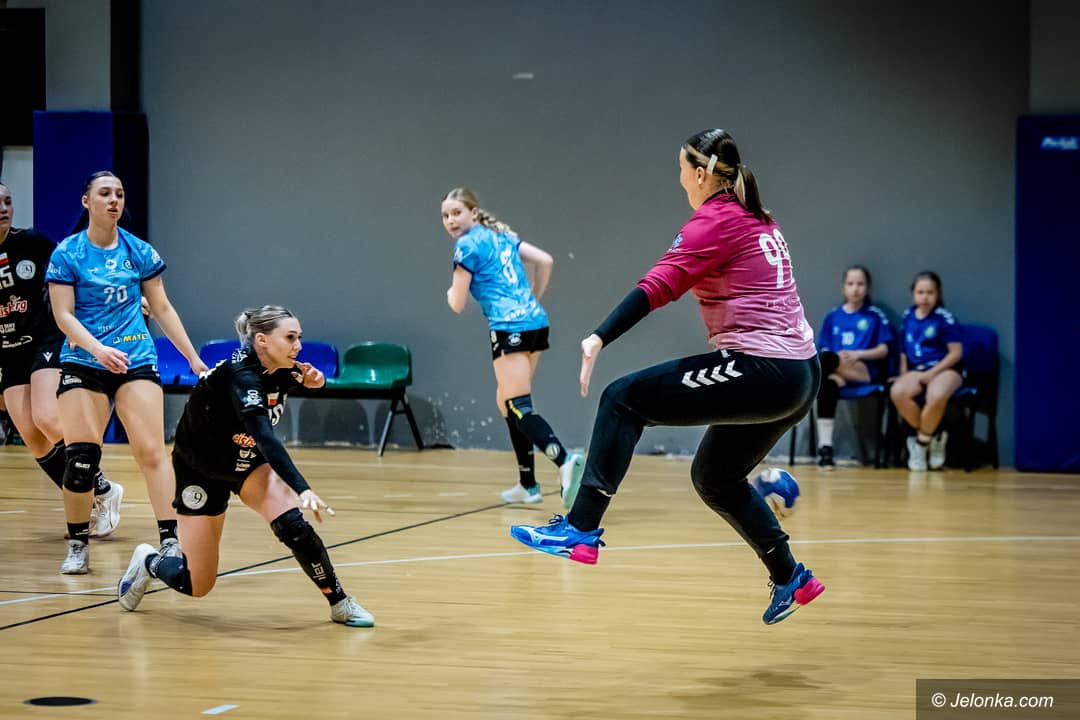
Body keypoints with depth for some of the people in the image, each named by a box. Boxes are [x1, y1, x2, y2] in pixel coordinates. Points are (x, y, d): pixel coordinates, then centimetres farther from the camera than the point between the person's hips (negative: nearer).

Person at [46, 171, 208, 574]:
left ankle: (170, 541, -9)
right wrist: (97, 349, -21)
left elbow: (162, 308, 13)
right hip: (82, 363, -2)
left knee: (151, 451, -10)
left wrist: (193, 358, 10)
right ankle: (78, 546, 9)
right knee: (80, 457, -7)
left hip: (136, 360, 2)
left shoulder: (139, 251, 7)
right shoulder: (67, 254, -1)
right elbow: (63, 315, -5)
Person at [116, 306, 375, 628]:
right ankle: (148, 561, 30)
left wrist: (309, 379, -11)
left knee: (293, 525, -23)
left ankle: (340, 603, -9)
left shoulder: (279, 370, -14)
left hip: (245, 461, 5)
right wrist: (302, 489, -62)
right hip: (200, 470, -5)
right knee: (196, 585, -1)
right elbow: (264, 437, -51)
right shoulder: (242, 376, -35)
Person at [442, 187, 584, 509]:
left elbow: (457, 304, -1)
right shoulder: (501, 236, 18)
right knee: (506, 402, 18)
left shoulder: (468, 246, -4)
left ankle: (564, 461, -36)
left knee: (519, 407, -12)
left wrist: (450, 291, 21)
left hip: (511, 328, -8)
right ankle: (527, 484, 17)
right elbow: (545, 260, 17)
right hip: (536, 322, 8)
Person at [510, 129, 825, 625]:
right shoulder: (758, 221, 17)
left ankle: (581, 531, -11)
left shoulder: (715, 221, -9)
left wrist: (600, 339, -30)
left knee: (624, 400, -7)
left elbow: (659, 284, -21)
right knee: (714, 477, 23)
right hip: (799, 374, 9)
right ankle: (790, 579, 29)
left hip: (761, 372, -9)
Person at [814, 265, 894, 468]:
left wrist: (858, 354, -13)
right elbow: (823, 350, 11)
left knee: (827, 359, -37)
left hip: (866, 371, -2)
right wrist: (839, 359, -11)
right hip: (837, 370, 2)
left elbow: (883, 350, 5)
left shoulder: (875, 315, 11)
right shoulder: (833, 316, 17)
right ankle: (825, 447, -42)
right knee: (827, 384, -38)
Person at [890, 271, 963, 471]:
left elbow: (956, 353, -7)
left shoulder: (944, 318, -6)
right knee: (897, 392, -29)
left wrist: (932, 373, -13)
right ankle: (933, 437, -10)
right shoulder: (908, 316, 10)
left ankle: (921, 442, -12)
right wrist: (904, 372, 4)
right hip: (917, 370, 5)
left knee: (936, 396, -39)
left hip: (945, 369, -5)